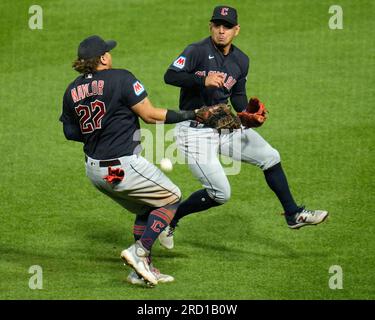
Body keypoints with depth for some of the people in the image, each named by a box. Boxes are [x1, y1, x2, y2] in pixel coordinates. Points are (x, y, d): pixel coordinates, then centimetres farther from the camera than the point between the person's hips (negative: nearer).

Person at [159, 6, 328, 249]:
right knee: (220, 194, -11)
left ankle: (294, 215, 15)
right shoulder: (198, 51, -13)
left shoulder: (241, 61, 7)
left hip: (224, 125, 7)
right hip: (195, 131, -7)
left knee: (270, 156, 3)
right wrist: (203, 81, -34)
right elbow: (170, 76, -22)